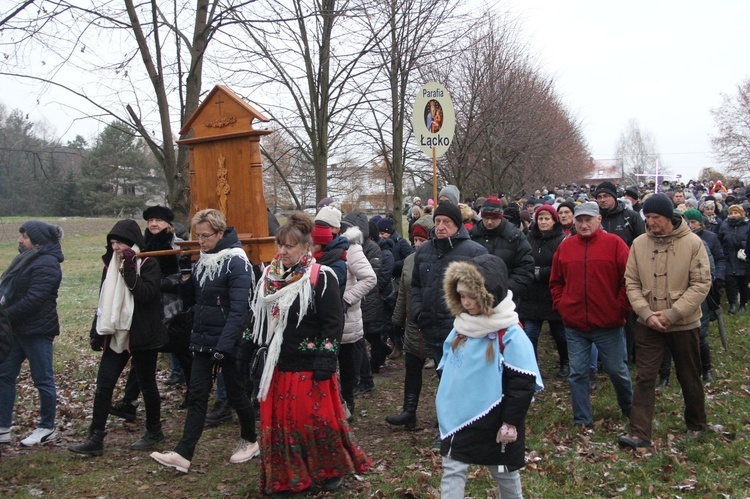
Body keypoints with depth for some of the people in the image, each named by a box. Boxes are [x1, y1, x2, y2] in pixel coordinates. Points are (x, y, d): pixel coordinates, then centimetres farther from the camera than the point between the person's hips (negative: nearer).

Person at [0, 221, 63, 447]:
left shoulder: (46, 264, -17)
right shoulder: (29, 259, 13)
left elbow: (33, 299, -24)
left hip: (37, 330, -10)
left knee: (42, 379, 2)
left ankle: (47, 428, 15)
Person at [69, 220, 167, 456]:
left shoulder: (148, 264, -9)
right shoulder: (111, 264, 9)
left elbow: (146, 294, -23)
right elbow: (104, 300, 13)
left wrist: (129, 270, -24)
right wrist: (96, 331, 11)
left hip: (142, 336, -6)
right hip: (116, 335, 6)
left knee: (147, 384, 8)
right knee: (103, 386, 1)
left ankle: (154, 431, 24)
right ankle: (95, 439, 5)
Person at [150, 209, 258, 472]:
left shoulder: (236, 262, -16)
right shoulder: (201, 260, 8)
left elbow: (238, 310, -23)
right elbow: (189, 299, 12)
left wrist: (224, 346, -29)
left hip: (228, 342, -7)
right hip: (203, 339, 7)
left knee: (235, 393, 8)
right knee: (197, 396, 5)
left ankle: (250, 442, 29)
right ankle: (183, 454, 6)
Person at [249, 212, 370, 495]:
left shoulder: (321, 278, -12)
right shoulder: (270, 277, 7)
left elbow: (333, 323, -14)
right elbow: (261, 319, 16)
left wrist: (325, 360, -19)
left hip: (309, 364, -6)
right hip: (278, 364, 6)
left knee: (316, 419, 3)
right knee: (280, 421, 11)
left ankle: (332, 469, 24)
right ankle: (285, 477, 25)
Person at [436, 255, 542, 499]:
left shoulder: (510, 335, -19)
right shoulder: (461, 326, 2)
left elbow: (522, 383, -18)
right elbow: (447, 367, 15)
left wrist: (510, 422, -16)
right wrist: (443, 397, 15)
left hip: (492, 422, -5)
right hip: (458, 418, 6)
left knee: (504, 472, 15)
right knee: (452, 470, 4)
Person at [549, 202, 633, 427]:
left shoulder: (614, 244, -6)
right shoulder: (565, 246, 4)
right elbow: (556, 282, 14)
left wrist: (621, 307, -9)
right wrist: (560, 305, 3)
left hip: (608, 323, -3)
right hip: (574, 323, 3)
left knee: (616, 369, 12)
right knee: (577, 373, 7)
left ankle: (630, 409, 38)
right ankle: (582, 420, 19)